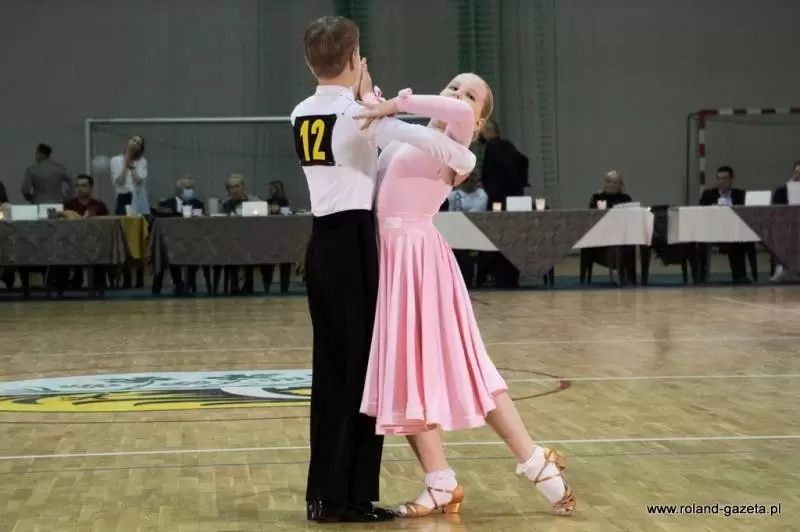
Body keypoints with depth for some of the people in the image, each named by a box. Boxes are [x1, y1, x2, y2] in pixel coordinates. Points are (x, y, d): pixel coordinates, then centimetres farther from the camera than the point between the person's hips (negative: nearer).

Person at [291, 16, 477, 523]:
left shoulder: (303, 115, 10)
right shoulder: (357, 114, -12)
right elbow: (423, 138, -23)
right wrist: (466, 161, -5)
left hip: (321, 242, 8)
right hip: (353, 241, -8)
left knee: (331, 366, 11)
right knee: (362, 366, -2)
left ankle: (325, 493, 15)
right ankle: (351, 495, 1)